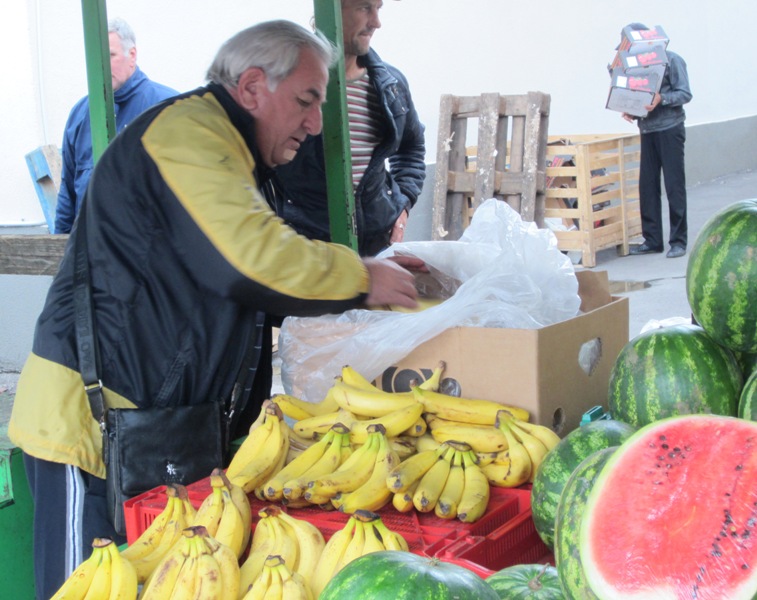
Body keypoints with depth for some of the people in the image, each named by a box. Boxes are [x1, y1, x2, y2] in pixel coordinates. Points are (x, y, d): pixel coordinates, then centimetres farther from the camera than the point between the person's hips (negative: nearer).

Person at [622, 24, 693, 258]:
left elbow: (685, 94, -10)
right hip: (647, 131, 6)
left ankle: (678, 240, 3)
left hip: (669, 130, -6)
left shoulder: (671, 60, -4)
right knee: (647, 186, 5)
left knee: (674, 186, -3)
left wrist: (661, 98, -26)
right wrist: (630, 110, -3)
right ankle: (652, 240, 12)